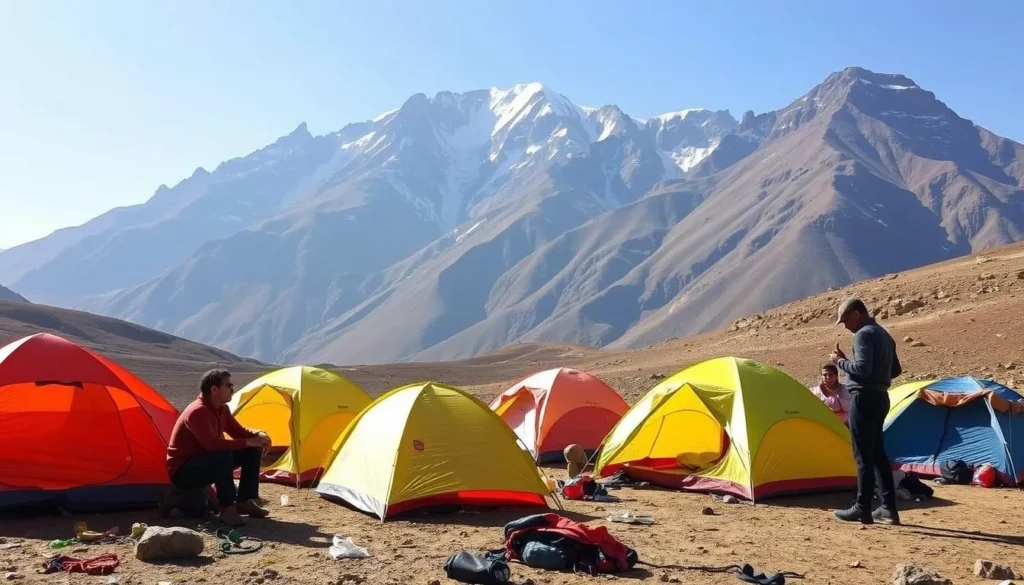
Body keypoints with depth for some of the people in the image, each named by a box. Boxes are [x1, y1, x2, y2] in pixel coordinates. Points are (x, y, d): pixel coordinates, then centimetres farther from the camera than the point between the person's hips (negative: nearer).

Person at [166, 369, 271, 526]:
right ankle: (227, 509, -24)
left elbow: (239, 432, 8)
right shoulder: (197, 412, -27)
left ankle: (244, 501, 3)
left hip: (206, 463, 10)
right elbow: (212, 444, -37)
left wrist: (257, 436, -14)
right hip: (183, 472, -9)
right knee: (223, 456, -37)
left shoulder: (221, 409, 3)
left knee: (252, 451, -1)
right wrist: (248, 442, -32)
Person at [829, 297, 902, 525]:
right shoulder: (884, 335, 17)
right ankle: (889, 508, 15)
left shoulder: (863, 334, -13)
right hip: (880, 397, 10)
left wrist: (840, 362, -9)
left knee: (863, 456, -5)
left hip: (864, 398, -10)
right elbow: (896, 370, 22)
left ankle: (862, 509, 0)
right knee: (878, 454, 13)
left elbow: (862, 368, -24)